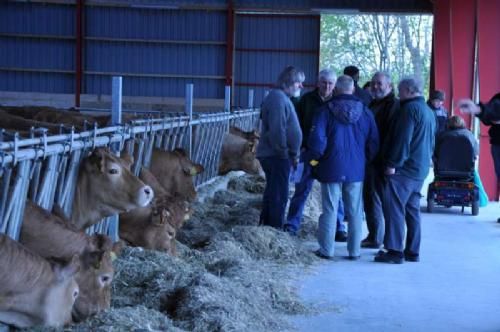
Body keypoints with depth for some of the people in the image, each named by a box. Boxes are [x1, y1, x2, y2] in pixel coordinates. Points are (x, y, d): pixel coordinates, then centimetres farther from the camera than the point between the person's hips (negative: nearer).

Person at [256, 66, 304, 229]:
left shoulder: (282, 98, 18)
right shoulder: (278, 98, -16)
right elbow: (277, 130, -24)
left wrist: (293, 154, 17)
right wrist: (285, 152, -17)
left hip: (274, 155, 11)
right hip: (277, 156, -11)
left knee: (272, 193, 17)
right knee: (279, 196, -7)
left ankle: (265, 227, 27)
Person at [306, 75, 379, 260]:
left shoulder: (326, 110, -8)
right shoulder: (365, 112, 1)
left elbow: (317, 139, -14)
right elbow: (373, 142, 3)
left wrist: (313, 159, 0)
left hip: (331, 168, -2)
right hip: (356, 170, 2)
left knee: (330, 210, 4)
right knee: (355, 212, 10)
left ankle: (326, 250, 7)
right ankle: (354, 250, 13)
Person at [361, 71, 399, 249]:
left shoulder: (393, 105, -11)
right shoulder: (373, 104, 19)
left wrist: (383, 159, -24)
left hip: (380, 161, -9)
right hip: (370, 159, 10)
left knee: (375, 199, -5)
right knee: (369, 198, 14)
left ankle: (376, 238, 3)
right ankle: (374, 236, 23)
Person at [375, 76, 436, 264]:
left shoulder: (410, 108, -12)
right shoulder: (429, 111, 17)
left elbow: (402, 140, -19)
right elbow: (431, 142, 22)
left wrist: (393, 164, -17)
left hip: (403, 169, -10)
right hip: (420, 170, 10)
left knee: (394, 208, -8)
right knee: (412, 209, 13)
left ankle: (395, 251, -10)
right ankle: (412, 252, 16)